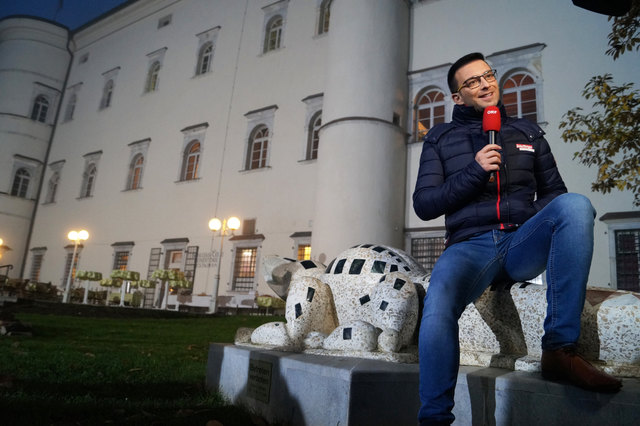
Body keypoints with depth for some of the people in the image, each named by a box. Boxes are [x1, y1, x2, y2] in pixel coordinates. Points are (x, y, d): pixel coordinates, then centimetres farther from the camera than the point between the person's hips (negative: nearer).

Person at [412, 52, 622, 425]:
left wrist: (544, 222, -5)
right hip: (470, 247, -2)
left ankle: (560, 348, -26)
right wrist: (474, 172, -8)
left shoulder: (527, 132, 21)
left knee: (576, 204, -29)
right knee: (438, 305, -35)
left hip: (523, 244, 3)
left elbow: (554, 192, 20)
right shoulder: (441, 139, 15)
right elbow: (424, 205, 5)